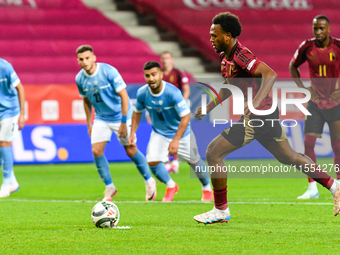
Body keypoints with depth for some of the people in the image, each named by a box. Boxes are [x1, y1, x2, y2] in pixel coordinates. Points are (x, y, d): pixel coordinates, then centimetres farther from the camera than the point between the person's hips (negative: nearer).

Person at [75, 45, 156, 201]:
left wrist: (123, 122, -21)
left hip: (120, 117, -4)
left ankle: (149, 182, 21)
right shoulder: (80, 78, -7)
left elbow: (124, 96, -19)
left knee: (131, 151, 0)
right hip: (101, 119, 4)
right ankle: (109, 188, 6)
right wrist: (89, 124, 10)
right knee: (96, 151, -9)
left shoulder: (108, 71, -23)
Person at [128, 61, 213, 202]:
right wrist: (132, 133, -4)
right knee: (152, 161, -15)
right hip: (159, 133, 3)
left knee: (194, 161, 10)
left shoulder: (173, 92, -31)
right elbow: (137, 112, 4)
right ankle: (171, 187, 12)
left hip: (180, 132, -3)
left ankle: (207, 188, 38)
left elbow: (186, 116, -30)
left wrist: (176, 140, -35)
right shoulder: (142, 93, -17)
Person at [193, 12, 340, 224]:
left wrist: (255, 104, -41)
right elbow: (228, 88, 26)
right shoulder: (225, 56, 11)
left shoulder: (241, 55, -19)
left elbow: (270, 74, -31)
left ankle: (221, 210, 0)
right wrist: (208, 107, 17)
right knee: (289, 157, 20)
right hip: (266, 118, 10)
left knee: (213, 153, -8)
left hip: (257, 117, -10)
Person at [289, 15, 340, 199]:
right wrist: (302, 87, 2)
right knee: (308, 143, -8)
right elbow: (293, 66, 14)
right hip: (315, 103, 2)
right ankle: (312, 188, -2)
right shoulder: (307, 47, -3)